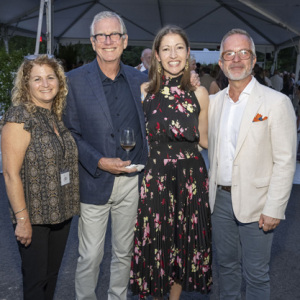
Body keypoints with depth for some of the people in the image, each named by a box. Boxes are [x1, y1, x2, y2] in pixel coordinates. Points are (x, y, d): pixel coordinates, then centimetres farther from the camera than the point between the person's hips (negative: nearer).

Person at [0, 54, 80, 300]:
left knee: (52, 273, 19)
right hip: (34, 216, -6)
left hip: (61, 212, 6)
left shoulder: (57, 116, 7)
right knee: (36, 278, 8)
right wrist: (22, 219, -18)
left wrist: (69, 206, 9)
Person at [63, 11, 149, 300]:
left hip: (132, 179, 3)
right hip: (94, 181, -3)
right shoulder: (75, 79, -6)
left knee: (124, 252, 18)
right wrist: (99, 162, -16)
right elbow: (69, 132, -6)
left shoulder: (140, 79, 4)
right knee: (90, 257, 7)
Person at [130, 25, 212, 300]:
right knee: (155, 241, 10)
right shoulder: (144, 91, 0)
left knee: (185, 241, 12)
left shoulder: (199, 93, 0)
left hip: (190, 177, 1)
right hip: (155, 176, 0)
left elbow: (203, 140, 7)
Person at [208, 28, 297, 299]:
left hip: (255, 204, -4)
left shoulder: (277, 102, -10)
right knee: (226, 264, 20)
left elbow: (285, 162, -12)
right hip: (220, 199, 5)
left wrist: (274, 210, -15)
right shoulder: (214, 102, 6)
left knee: (256, 274, 8)